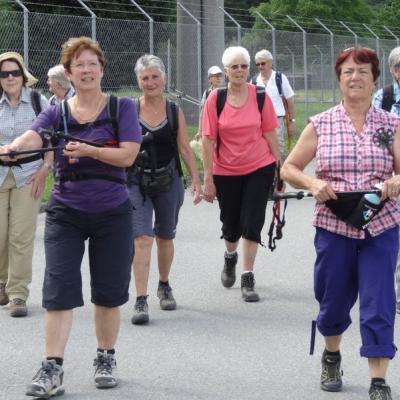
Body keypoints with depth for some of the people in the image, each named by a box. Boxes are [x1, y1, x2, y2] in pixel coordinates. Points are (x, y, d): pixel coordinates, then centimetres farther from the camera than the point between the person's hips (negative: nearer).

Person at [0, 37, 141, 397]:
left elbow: (128, 155, -12)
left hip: (112, 214, 0)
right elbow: (32, 137, -19)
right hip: (66, 213, 1)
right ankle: (52, 369, -8)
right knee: (59, 289, -8)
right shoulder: (57, 112, 2)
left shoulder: (122, 108, -1)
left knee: (109, 291, 8)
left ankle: (106, 359, 26)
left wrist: (89, 150, -28)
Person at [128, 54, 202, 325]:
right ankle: (141, 300, -15)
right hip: (137, 182, -2)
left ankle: (164, 286, 38)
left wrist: (196, 180, 2)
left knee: (165, 238, 15)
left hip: (168, 182, 2)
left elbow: (185, 148, 6)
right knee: (142, 239, -14)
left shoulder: (175, 112, 2)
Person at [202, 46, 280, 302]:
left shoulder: (260, 96, -5)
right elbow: (208, 140, -6)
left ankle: (248, 279, 2)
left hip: (259, 169, -1)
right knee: (231, 225, 14)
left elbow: (271, 134, 1)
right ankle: (230, 257, 46)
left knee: (252, 223, -6)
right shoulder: (215, 98, -6)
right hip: (226, 172, 1)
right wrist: (208, 178, -7)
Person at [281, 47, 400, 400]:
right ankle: (332, 356, 41)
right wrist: (312, 183, -13)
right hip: (333, 226, 1)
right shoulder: (320, 125, 1)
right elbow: (289, 169, 6)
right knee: (334, 300, 13)